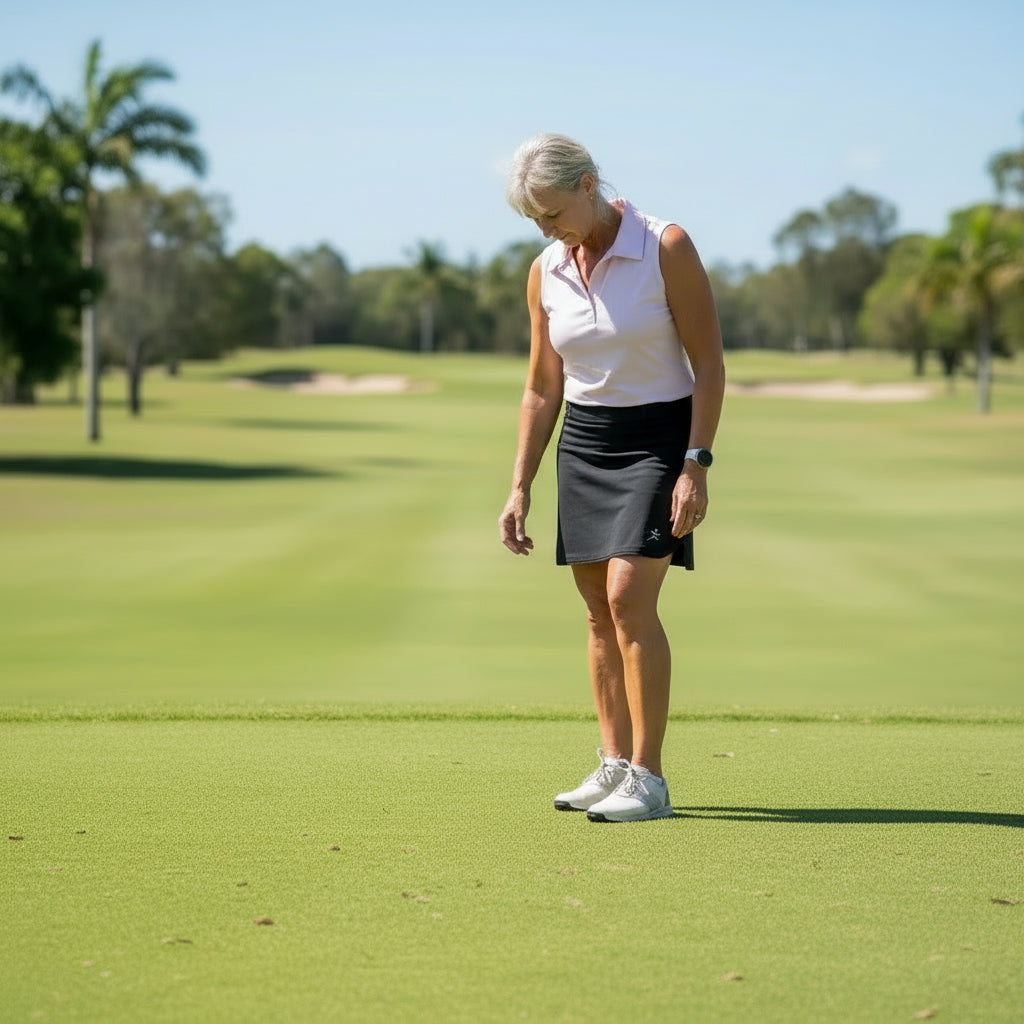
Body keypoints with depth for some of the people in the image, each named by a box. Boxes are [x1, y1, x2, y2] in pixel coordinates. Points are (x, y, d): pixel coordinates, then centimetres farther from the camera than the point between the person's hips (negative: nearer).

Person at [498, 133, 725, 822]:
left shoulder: (666, 248, -12)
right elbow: (543, 389, 11)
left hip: (658, 437, -6)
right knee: (600, 612, 6)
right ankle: (614, 765, 15)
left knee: (629, 598, -16)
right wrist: (521, 487, 8)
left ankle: (648, 779, -11)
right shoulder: (546, 273, 3)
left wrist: (696, 464, -16)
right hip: (583, 444, 6)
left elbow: (709, 364, -10)